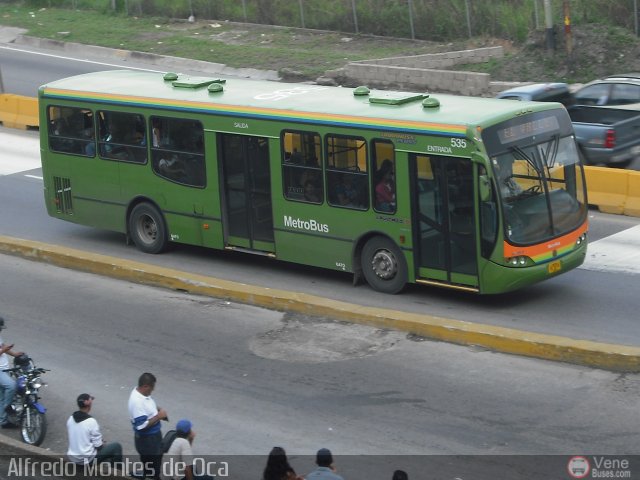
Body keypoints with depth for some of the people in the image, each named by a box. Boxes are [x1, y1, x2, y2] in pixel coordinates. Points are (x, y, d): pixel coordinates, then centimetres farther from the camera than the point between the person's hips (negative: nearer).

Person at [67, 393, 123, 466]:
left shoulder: (70, 419, -2)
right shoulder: (91, 421, -22)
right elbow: (98, 445, -17)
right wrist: (102, 442, 6)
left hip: (73, 457, 7)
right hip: (88, 459, -7)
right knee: (117, 446, 8)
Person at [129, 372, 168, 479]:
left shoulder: (141, 392, -3)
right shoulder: (137, 401, -32)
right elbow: (142, 425, -33)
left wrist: (158, 410, 0)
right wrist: (158, 416, -24)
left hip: (153, 436, 10)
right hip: (147, 440, -10)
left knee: (156, 462, 28)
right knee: (151, 470, 5)